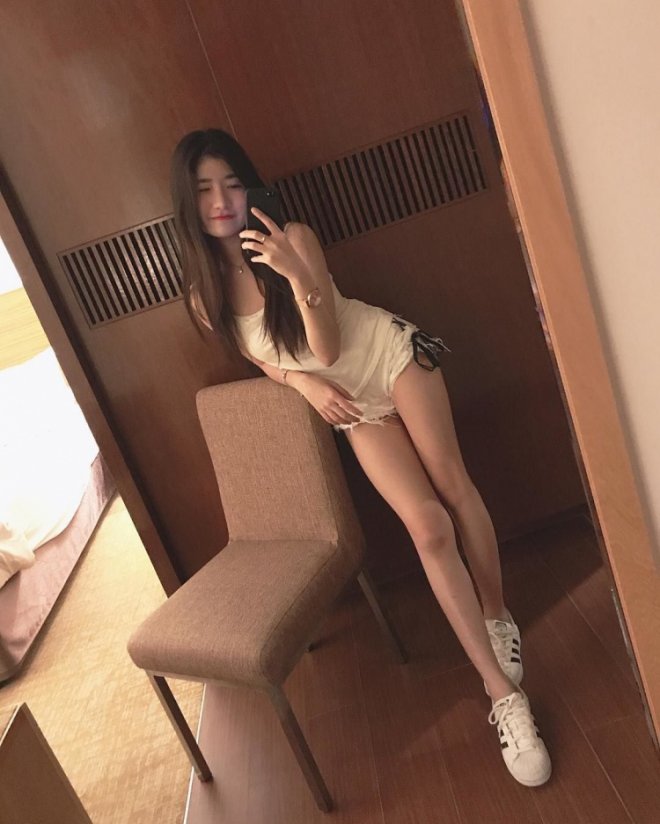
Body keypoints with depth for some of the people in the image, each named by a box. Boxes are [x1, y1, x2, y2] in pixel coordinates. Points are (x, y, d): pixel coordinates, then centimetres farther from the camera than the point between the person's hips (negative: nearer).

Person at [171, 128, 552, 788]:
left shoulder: (292, 237, -14)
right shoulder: (206, 294, -6)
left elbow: (327, 346, -21)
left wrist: (295, 271, -35)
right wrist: (304, 383, -11)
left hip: (393, 355, -1)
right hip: (352, 403, 1)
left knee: (454, 487, -1)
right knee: (427, 526, -9)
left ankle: (499, 617, 28)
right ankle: (504, 697, -1)